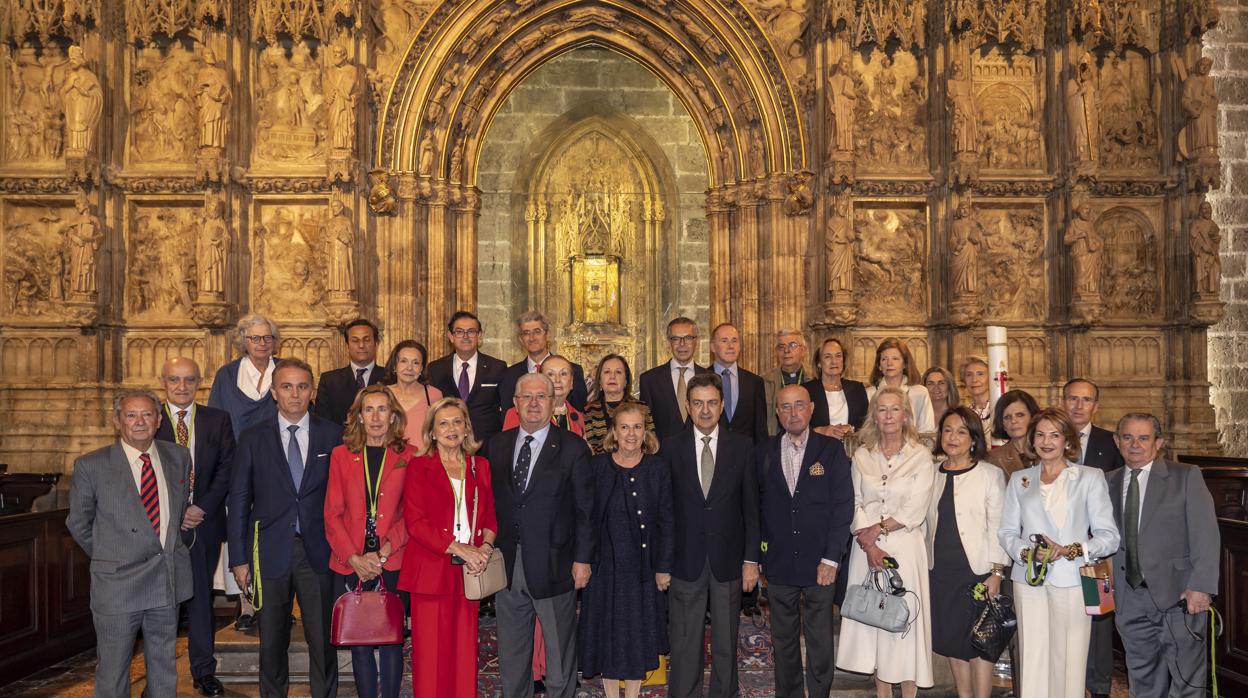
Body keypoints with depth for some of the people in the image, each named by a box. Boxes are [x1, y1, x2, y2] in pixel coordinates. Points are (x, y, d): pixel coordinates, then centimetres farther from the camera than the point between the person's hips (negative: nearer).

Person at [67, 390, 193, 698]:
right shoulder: (91, 466, -7)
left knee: (165, 670, 16)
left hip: (168, 582, 4)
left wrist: (170, 551, 9)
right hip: (117, 585, -3)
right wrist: (108, 557, 6)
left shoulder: (178, 457, 4)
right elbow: (78, 523, 3)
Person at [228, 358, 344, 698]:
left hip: (318, 551, 0)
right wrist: (239, 558, 0)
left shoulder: (332, 435, 2)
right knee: (272, 642, 12)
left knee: (323, 640, 5)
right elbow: (239, 501, 3)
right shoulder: (253, 438, 3)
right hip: (271, 551, 0)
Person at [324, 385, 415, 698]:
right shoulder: (341, 455, 7)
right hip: (350, 566, 1)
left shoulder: (408, 457, 3)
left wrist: (384, 552, -13)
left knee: (392, 642, 3)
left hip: (393, 565, -1)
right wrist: (355, 558, -8)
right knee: (359, 644, 7)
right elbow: (332, 514, 4)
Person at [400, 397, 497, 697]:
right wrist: (459, 549, -14)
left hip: (470, 571, 3)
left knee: (465, 649, 5)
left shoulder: (480, 467, 12)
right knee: (432, 650, 0)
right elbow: (415, 522, -7)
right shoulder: (419, 467, 1)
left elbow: (490, 515, 14)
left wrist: (485, 546, -6)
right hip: (431, 569, -3)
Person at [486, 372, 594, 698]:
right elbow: (491, 502, 6)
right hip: (507, 565, 4)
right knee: (511, 654, 16)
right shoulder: (497, 445, 6)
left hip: (553, 567, -3)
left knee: (560, 653, 10)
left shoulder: (573, 448, -5)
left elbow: (585, 509, -5)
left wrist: (582, 559, -9)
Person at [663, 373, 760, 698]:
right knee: (684, 645, 6)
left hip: (728, 560, 1)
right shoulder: (670, 448, 0)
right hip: (685, 560, 0)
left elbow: (751, 507, 2)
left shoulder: (742, 447, 1)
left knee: (726, 644, 11)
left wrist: (751, 560, -2)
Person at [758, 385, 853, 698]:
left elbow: (843, 506, -5)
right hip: (779, 566, 2)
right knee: (784, 642, 12)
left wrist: (831, 559, -9)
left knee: (821, 643, 4)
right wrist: (761, 550, -3)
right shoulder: (766, 453, 5)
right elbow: (759, 506, 6)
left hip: (820, 565, -2)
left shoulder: (831, 449, -2)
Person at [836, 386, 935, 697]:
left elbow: (915, 510, -6)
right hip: (867, 548, 3)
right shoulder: (862, 455, 8)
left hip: (905, 547, -3)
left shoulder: (920, 456, 0)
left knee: (905, 614, -2)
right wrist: (869, 546, -9)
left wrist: (878, 528, -11)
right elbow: (855, 504, 2)